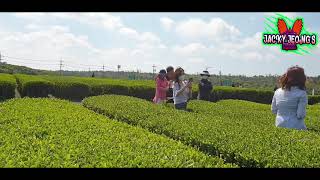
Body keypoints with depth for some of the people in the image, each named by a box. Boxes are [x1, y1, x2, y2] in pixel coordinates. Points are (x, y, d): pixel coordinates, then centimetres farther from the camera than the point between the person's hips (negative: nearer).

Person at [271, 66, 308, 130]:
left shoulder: (277, 92, 2)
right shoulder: (301, 93, -13)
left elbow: (274, 110, 10)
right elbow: (301, 115, -14)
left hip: (279, 126, 5)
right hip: (295, 127, -5)